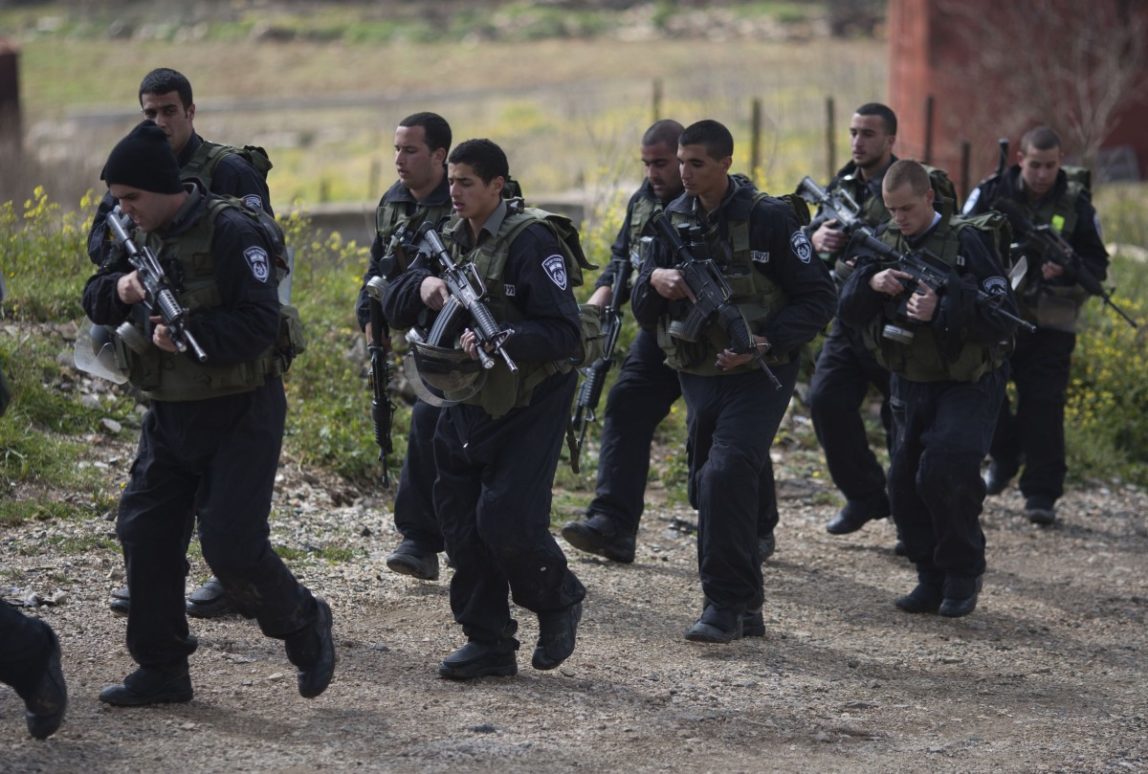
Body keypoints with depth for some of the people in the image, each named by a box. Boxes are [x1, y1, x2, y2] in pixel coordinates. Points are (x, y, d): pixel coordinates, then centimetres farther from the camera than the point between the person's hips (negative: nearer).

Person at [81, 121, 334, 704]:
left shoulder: (230, 233, -17)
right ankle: (161, 670, 16)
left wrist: (187, 336, -30)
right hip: (168, 416, 8)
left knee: (231, 546, -11)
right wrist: (119, 290, -12)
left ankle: (304, 626, 14)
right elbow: (94, 301, 10)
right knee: (145, 535, 5)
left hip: (237, 415, -8)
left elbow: (260, 323, -22)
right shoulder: (141, 235, 7)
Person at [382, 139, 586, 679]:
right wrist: (423, 285, -16)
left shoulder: (530, 241, -15)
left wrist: (501, 341, -33)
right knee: (461, 523, 5)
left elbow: (563, 332, -20)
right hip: (465, 406, 7)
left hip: (526, 406, -7)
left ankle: (559, 601, 14)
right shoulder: (448, 241, 9)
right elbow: (393, 305, 5)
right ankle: (488, 643, 15)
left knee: (507, 522, -14)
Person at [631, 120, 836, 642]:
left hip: (757, 376, -6)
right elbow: (644, 313, 7)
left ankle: (726, 604, -13)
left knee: (725, 477, -21)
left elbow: (817, 299, -9)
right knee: (710, 490, 11)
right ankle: (745, 609, 25)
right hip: (698, 377, 6)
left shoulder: (769, 218, -10)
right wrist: (655, 280, -15)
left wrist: (765, 342, -21)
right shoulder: (673, 221, 5)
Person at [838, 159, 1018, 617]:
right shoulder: (884, 244, 3)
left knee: (944, 472, -21)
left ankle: (963, 573, -2)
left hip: (966, 387, -6)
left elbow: (1002, 320, -21)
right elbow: (849, 312, -1)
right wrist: (872, 283, -21)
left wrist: (942, 308, -32)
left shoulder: (965, 244, -15)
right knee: (905, 486, 3)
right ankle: (933, 578, 18)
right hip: (910, 387, 6)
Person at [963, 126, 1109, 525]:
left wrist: (1065, 270, -19)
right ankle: (1004, 455, 27)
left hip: (1049, 326, -1)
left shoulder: (1076, 204, 0)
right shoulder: (990, 193, 0)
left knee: (1043, 406, -5)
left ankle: (1041, 495, 2)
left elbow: (1098, 266, 2)